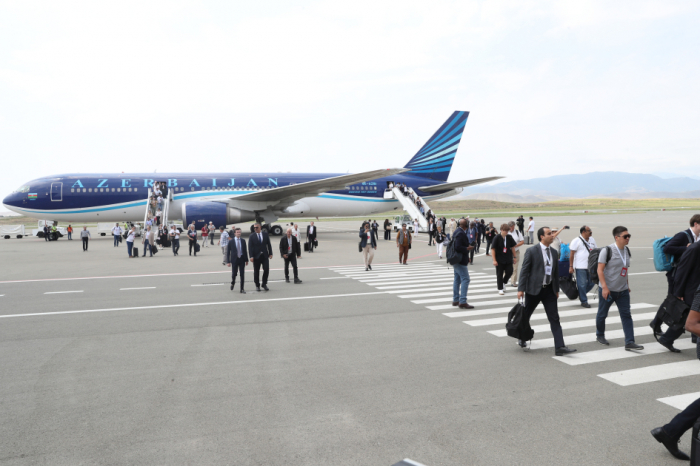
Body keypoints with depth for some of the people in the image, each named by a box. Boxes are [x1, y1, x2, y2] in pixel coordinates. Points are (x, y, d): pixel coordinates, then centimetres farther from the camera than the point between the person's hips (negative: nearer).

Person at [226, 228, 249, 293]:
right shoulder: (231, 241, -4)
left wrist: (246, 260, 8)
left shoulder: (243, 241, 5)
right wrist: (228, 261, -8)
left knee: (242, 274, 0)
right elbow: (228, 252, -3)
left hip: (242, 259, 2)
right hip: (234, 259, -2)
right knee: (234, 274, 1)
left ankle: (242, 289, 5)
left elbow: (245, 250, 10)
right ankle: (233, 283, 34)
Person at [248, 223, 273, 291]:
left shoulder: (265, 234, 5)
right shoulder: (252, 236, -2)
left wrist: (270, 253, 1)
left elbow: (268, 244, 7)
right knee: (256, 271, 5)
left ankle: (264, 284, 12)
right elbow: (250, 247, -5)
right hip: (256, 256, -1)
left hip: (265, 255, 1)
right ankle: (257, 285, 18)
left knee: (266, 270, -3)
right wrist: (251, 256, -13)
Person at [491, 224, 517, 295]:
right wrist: (494, 260, -14)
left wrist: (514, 257, 12)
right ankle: (500, 289, 14)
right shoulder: (497, 238, -10)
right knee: (499, 274, 3)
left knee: (509, 272, -2)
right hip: (499, 260, -3)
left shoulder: (509, 237, 1)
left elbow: (513, 247, 12)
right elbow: (493, 249, -11)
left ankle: (503, 282, 26)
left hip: (508, 259, 4)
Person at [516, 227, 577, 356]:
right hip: (534, 289, -4)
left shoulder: (554, 253, 9)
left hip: (549, 290, 4)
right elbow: (524, 271, -9)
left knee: (554, 319, -2)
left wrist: (557, 290, 14)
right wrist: (521, 289, -13)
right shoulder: (531, 251, -8)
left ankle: (559, 347, -4)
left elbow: (556, 272, 15)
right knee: (525, 316, 11)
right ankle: (522, 338, 35)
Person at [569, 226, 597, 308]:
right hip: (580, 267, -6)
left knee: (592, 282, 9)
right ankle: (584, 301, 8)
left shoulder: (592, 240, 12)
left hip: (591, 266, 6)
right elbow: (572, 254, -8)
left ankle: (582, 293, 32)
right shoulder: (576, 241, -7)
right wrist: (571, 266, -11)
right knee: (582, 284, -2)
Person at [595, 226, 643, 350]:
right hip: (607, 290, -6)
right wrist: (604, 287, -21)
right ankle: (600, 335, 30)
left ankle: (629, 342, -1)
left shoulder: (626, 250, 8)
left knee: (626, 315, -1)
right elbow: (600, 270, -15)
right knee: (602, 314, 9)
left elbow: (625, 270, 18)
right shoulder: (607, 250, -13)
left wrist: (627, 285, 18)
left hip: (623, 290, 6)